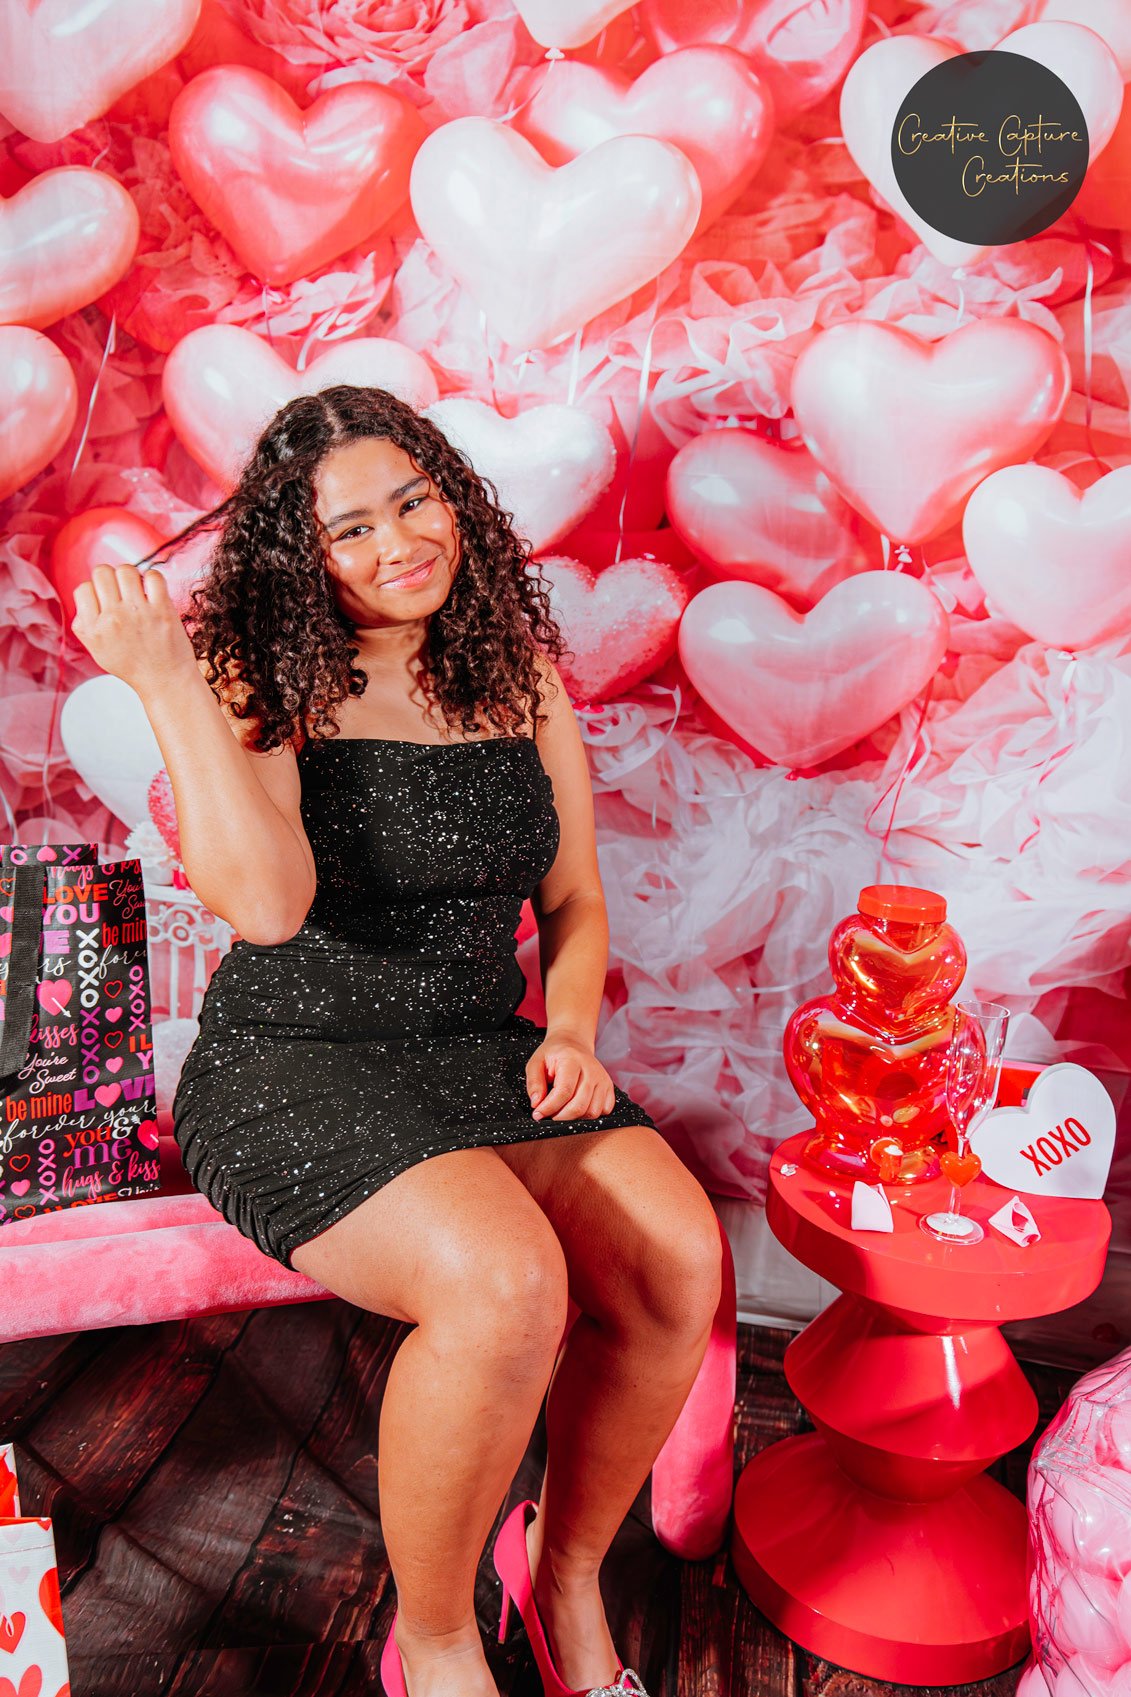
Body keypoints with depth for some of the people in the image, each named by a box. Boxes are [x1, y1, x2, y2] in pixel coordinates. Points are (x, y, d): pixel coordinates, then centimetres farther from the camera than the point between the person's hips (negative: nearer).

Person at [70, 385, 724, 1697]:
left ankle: (566, 1567, 11)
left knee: (679, 1259, -20)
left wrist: (569, 1029, -3)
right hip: (292, 1063, -4)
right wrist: (167, 685, -22)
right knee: (503, 1282, -31)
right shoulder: (264, 686, -5)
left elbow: (574, 901, 14)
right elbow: (268, 902, -24)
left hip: (481, 1047, 5)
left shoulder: (521, 680, 8)